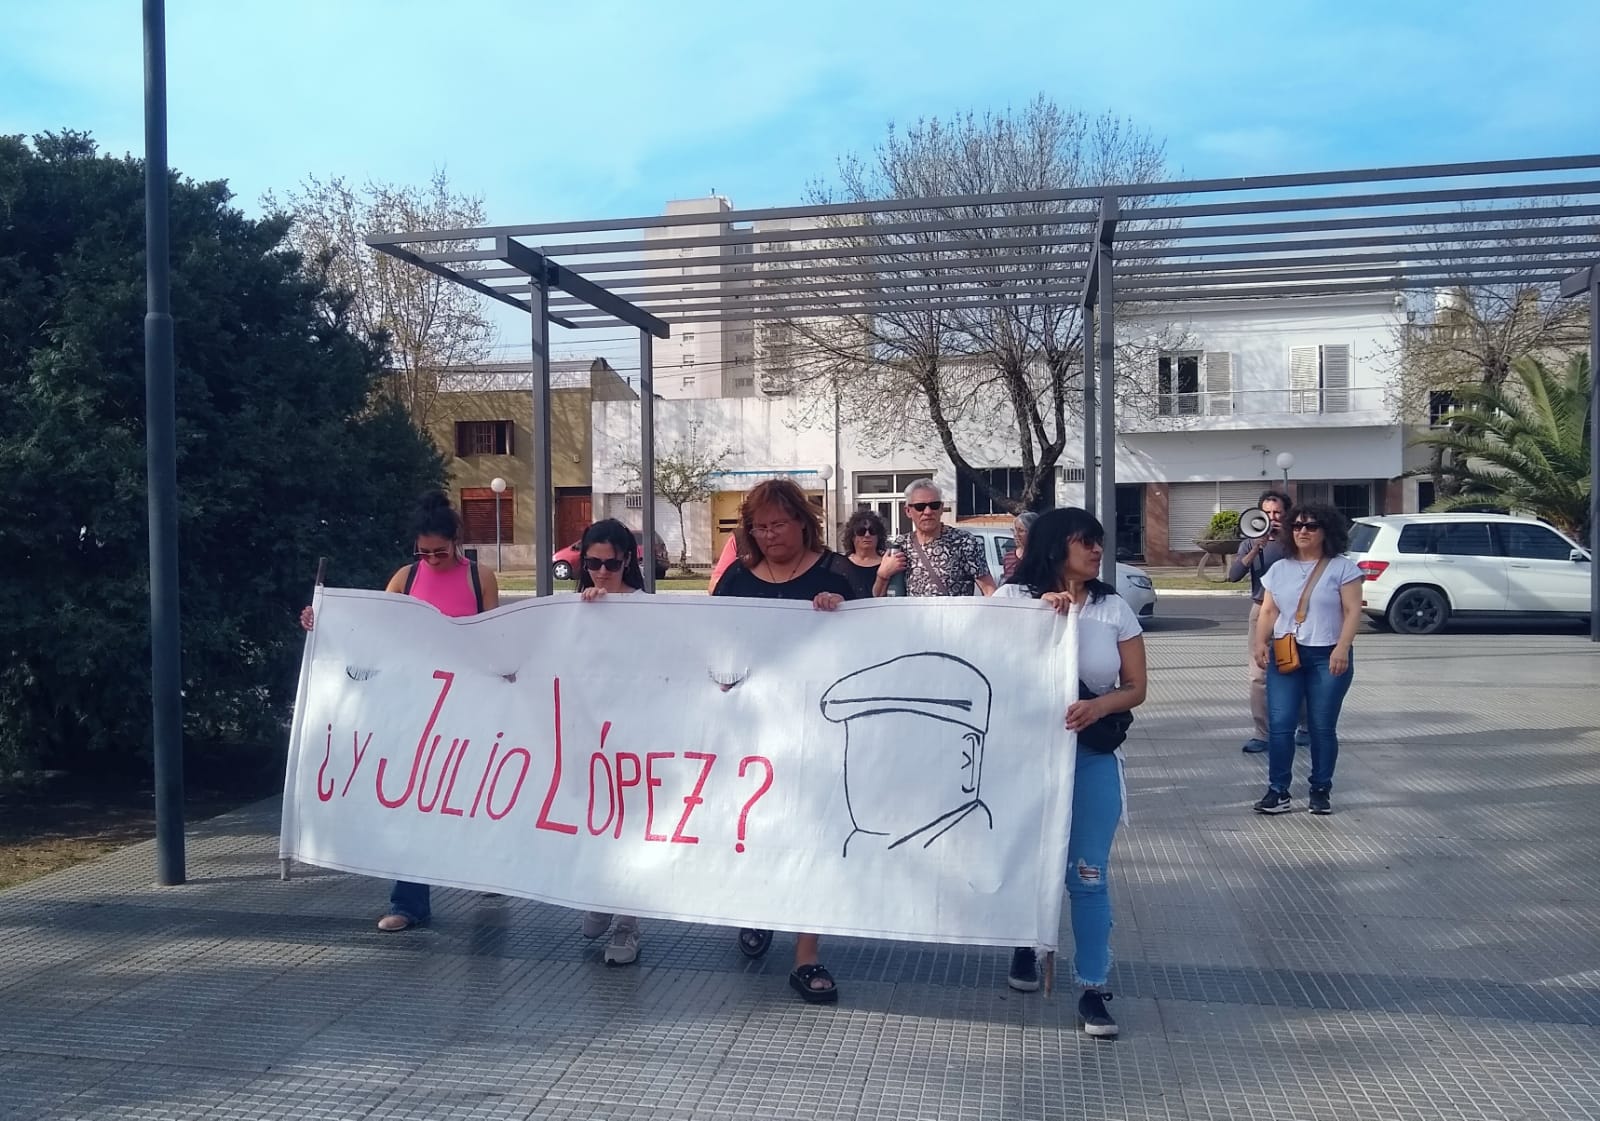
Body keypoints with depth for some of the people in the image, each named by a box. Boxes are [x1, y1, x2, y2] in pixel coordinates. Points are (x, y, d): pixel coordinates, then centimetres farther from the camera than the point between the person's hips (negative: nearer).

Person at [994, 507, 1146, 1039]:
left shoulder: (1114, 608, 2)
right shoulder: (1014, 597, -1)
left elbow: (1135, 688, 0)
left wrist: (1097, 706, -21)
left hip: (1093, 755, 0)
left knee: (1089, 874, -1)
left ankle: (1093, 989, 8)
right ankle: (1025, 947, 39)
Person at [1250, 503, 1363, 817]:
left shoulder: (1342, 567, 0)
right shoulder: (1279, 569, 12)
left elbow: (1352, 611, -6)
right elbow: (1268, 611, 11)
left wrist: (1342, 648, -18)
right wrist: (1261, 642, -5)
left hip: (1327, 657, -3)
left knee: (1322, 728, 4)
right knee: (1279, 726, -4)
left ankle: (1320, 791, 15)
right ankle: (1278, 792, 1)